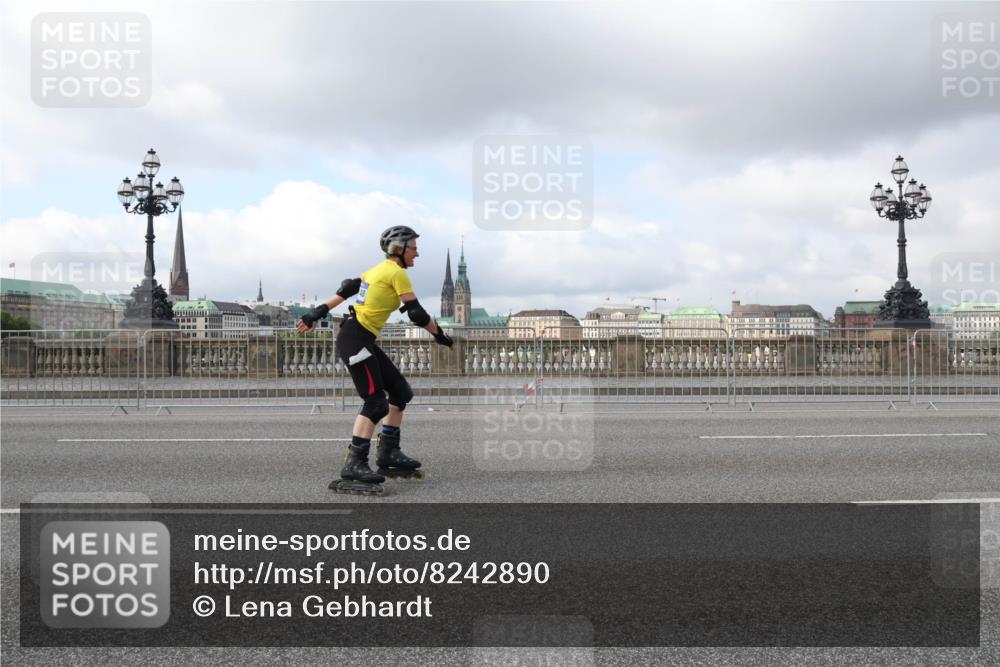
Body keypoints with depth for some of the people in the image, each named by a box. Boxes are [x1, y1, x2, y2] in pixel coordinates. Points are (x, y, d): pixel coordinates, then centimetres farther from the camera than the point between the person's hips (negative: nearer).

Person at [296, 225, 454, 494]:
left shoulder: (379, 269, 18)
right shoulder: (396, 273, -9)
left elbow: (348, 288, 16)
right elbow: (416, 313, -12)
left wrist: (319, 311, 17)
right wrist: (439, 334, 0)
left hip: (364, 341, 10)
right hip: (355, 339, -10)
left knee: (401, 391, 10)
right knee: (376, 402, -14)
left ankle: (388, 453, 16)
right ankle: (354, 465, -17)